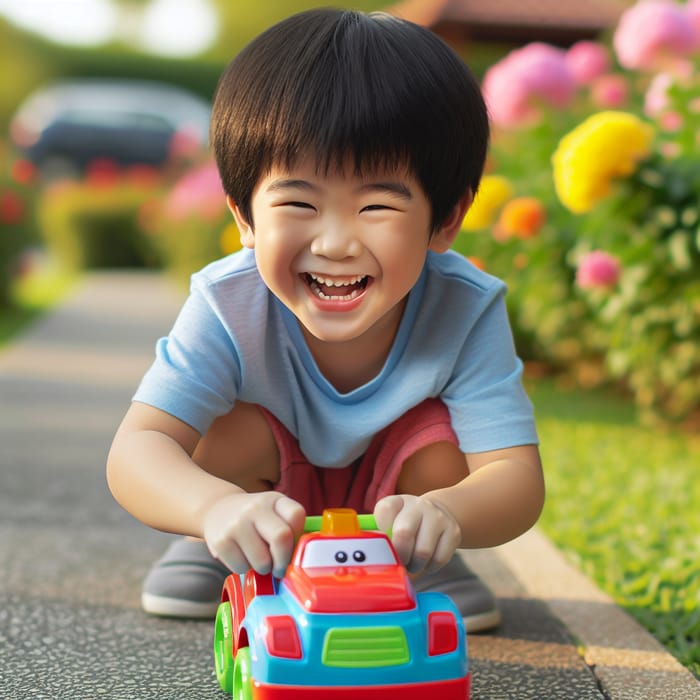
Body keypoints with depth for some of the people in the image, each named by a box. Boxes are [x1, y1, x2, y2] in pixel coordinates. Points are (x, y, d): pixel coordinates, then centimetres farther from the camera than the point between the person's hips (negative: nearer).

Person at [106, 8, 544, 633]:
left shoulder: (466, 312, -33)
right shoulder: (229, 306, -34)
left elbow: (517, 477, -36)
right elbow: (135, 451, -41)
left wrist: (441, 513, -62)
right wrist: (218, 508, -66)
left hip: (392, 487, 0)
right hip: (274, 486, 0)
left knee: (441, 448, -30)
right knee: (227, 432, -30)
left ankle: (421, 564, 4)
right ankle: (212, 550, 4)